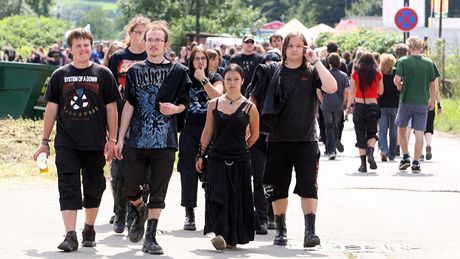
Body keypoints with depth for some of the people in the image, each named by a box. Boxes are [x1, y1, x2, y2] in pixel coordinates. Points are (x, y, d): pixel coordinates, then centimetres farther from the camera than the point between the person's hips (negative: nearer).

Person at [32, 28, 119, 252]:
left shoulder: (103, 74, 2)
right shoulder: (60, 75, 5)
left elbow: (111, 108, 4)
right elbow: (51, 109, 7)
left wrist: (112, 140, -1)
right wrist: (44, 141, 6)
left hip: (95, 143, 0)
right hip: (66, 143, 0)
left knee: (93, 187, 10)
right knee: (68, 189, -8)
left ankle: (89, 229, 28)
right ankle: (70, 235, -12)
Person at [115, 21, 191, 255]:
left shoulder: (178, 71, 3)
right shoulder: (135, 71, 8)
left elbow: (184, 102, 10)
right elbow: (129, 105, 9)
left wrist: (175, 108, -13)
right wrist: (120, 137, 5)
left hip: (164, 141, -1)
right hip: (136, 140, 2)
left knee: (158, 191, -1)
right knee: (130, 188, 2)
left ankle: (150, 237, 6)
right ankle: (140, 212, 34)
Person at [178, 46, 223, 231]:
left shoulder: (215, 78, 6)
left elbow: (217, 96, -12)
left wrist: (203, 79, -14)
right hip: (189, 131, 1)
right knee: (188, 172, -3)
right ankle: (189, 214, 2)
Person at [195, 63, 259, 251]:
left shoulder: (249, 107, -1)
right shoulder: (214, 105, 4)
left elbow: (254, 134, 11)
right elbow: (208, 132, 10)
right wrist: (200, 155, 10)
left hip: (239, 161, 0)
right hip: (216, 158, 0)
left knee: (236, 198, 3)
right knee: (217, 196, -12)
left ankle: (232, 238, 15)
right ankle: (220, 233, -18)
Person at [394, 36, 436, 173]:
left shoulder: (403, 61, -6)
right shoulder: (429, 63, 1)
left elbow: (397, 80, -15)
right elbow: (432, 84, 6)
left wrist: (400, 88, 6)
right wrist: (432, 100, 18)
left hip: (406, 101, -1)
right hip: (422, 103, 1)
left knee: (401, 130, 19)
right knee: (419, 133, 1)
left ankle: (405, 157, 12)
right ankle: (416, 163, -2)